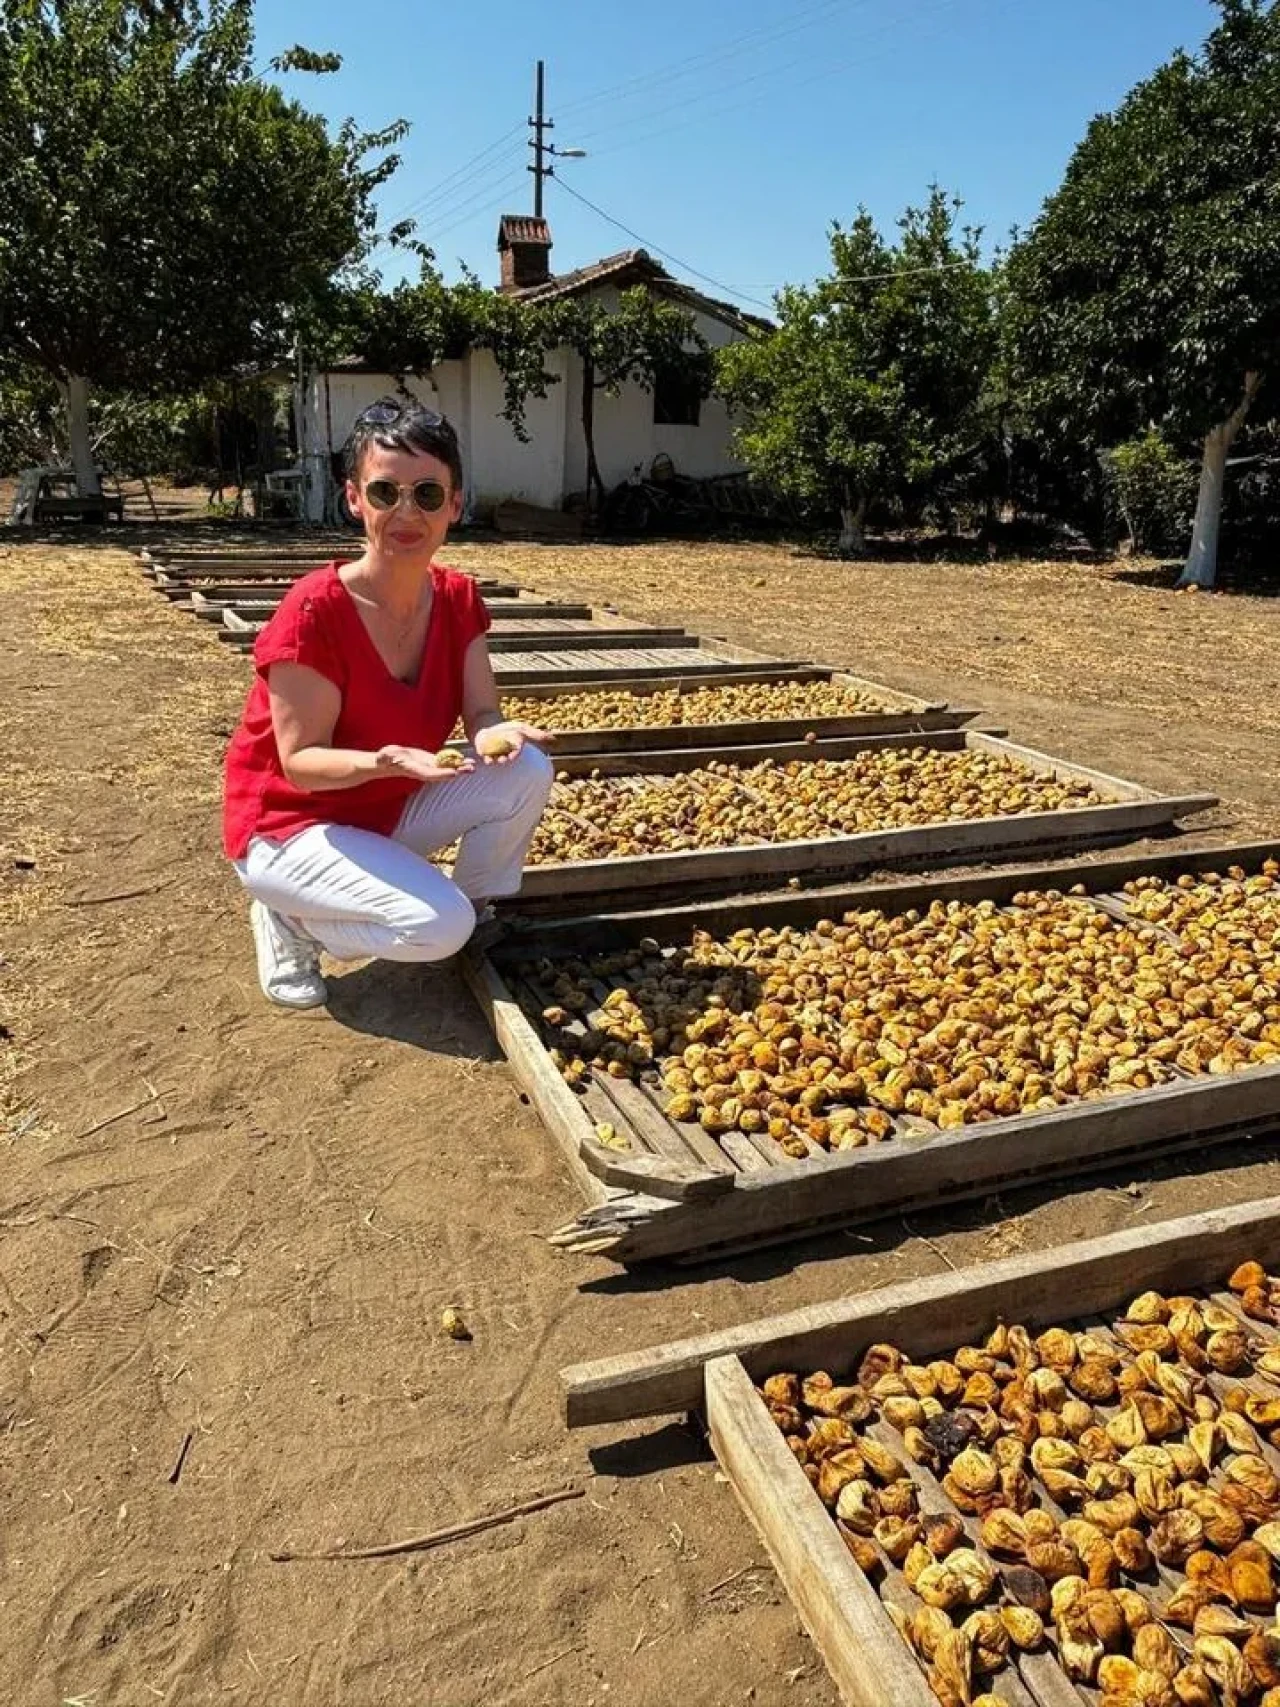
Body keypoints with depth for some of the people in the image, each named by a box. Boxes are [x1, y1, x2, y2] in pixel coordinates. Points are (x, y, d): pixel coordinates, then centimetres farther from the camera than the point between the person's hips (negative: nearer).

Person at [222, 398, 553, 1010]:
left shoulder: (458, 598, -6)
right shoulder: (314, 611, -26)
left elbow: (482, 715, -9)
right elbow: (301, 762, -23)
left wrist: (496, 735, -33)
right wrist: (385, 762, -42)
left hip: (390, 809, 6)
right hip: (289, 825, -6)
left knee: (527, 769, -16)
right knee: (440, 926, -27)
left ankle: (480, 915, 7)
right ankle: (289, 915, 1)